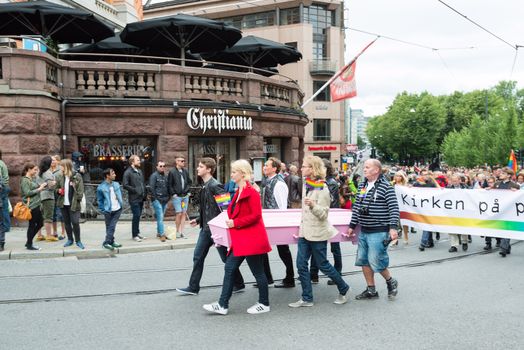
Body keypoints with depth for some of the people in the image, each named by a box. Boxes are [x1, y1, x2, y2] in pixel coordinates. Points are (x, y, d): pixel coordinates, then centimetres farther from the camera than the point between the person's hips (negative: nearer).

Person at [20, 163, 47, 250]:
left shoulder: (32, 179, 13)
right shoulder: (25, 180, -11)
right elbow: (27, 193, -18)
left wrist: (41, 186, 5)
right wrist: (39, 189, -13)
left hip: (36, 205, 9)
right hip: (31, 206, -9)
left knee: (40, 223, 14)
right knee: (32, 225, -1)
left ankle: (29, 242, 24)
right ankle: (29, 245, 10)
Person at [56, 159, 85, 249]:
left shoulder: (77, 176, -7)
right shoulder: (61, 177, 9)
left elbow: (80, 189, -8)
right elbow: (57, 188, 21)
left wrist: (78, 199, -15)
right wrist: (58, 191, -1)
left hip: (73, 204, -5)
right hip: (63, 204, 5)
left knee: (75, 222, -6)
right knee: (66, 222, 12)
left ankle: (78, 241, 8)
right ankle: (70, 239, 25)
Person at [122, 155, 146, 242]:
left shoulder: (139, 171, 16)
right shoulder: (128, 172, -8)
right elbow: (125, 185, -14)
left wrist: (144, 194, 10)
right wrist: (135, 190, -16)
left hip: (141, 198, 7)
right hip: (134, 199, -7)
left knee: (138, 216, 13)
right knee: (136, 216, -6)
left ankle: (137, 233, 23)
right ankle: (134, 235, 3)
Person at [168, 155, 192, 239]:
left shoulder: (186, 171, 10)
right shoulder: (172, 172, -5)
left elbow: (189, 182, 19)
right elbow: (169, 185, -4)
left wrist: (188, 191, 9)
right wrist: (173, 194, -9)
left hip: (185, 196, 5)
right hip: (177, 196, -5)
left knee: (183, 213, 5)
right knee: (179, 213, -8)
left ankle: (181, 231, 10)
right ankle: (178, 231, 6)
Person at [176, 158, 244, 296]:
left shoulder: (215, 186, -17)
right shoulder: (205, 186, 12)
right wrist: (198, 220, 17)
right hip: (206, 228, 9)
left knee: (226, 258, 4)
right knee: (198, 257, 9)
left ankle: (239, 284, 20)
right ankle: (193, 287, 18)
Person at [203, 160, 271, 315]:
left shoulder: (251, 192, -15)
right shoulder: (239, 192, 15)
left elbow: (255, 215, -22)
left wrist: (235, 223, -18)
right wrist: (231, 221, 7)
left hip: (251, 239, -10)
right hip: (240, 240, 10)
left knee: (257, 272, 4)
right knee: (229, 268, 7)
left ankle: (264, 304, 19)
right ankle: (222, 305, 12)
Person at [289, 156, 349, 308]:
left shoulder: (322, 189, -17)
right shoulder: (306, 184, 6)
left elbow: (323, 214, -19)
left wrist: (313, 205, -37)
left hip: (317, 233, -7)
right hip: (305, 231, 8)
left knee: (322, 264, 4)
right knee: (301, 264, 4)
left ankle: (343, 289, 26)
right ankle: (306, 298, 14)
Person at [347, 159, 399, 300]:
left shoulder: (386, 187, -10)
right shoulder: (362, 186, 11)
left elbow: (394, 208, -14)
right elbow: (357, 207, 15)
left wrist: (393, 227, -23)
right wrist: (352, 225, 15)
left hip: (378, 232, -7)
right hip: (363, 231, 8)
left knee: (375, 261, -6)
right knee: (363, 260, 10)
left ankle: (391, 282, 22)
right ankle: (371, 290, 23)